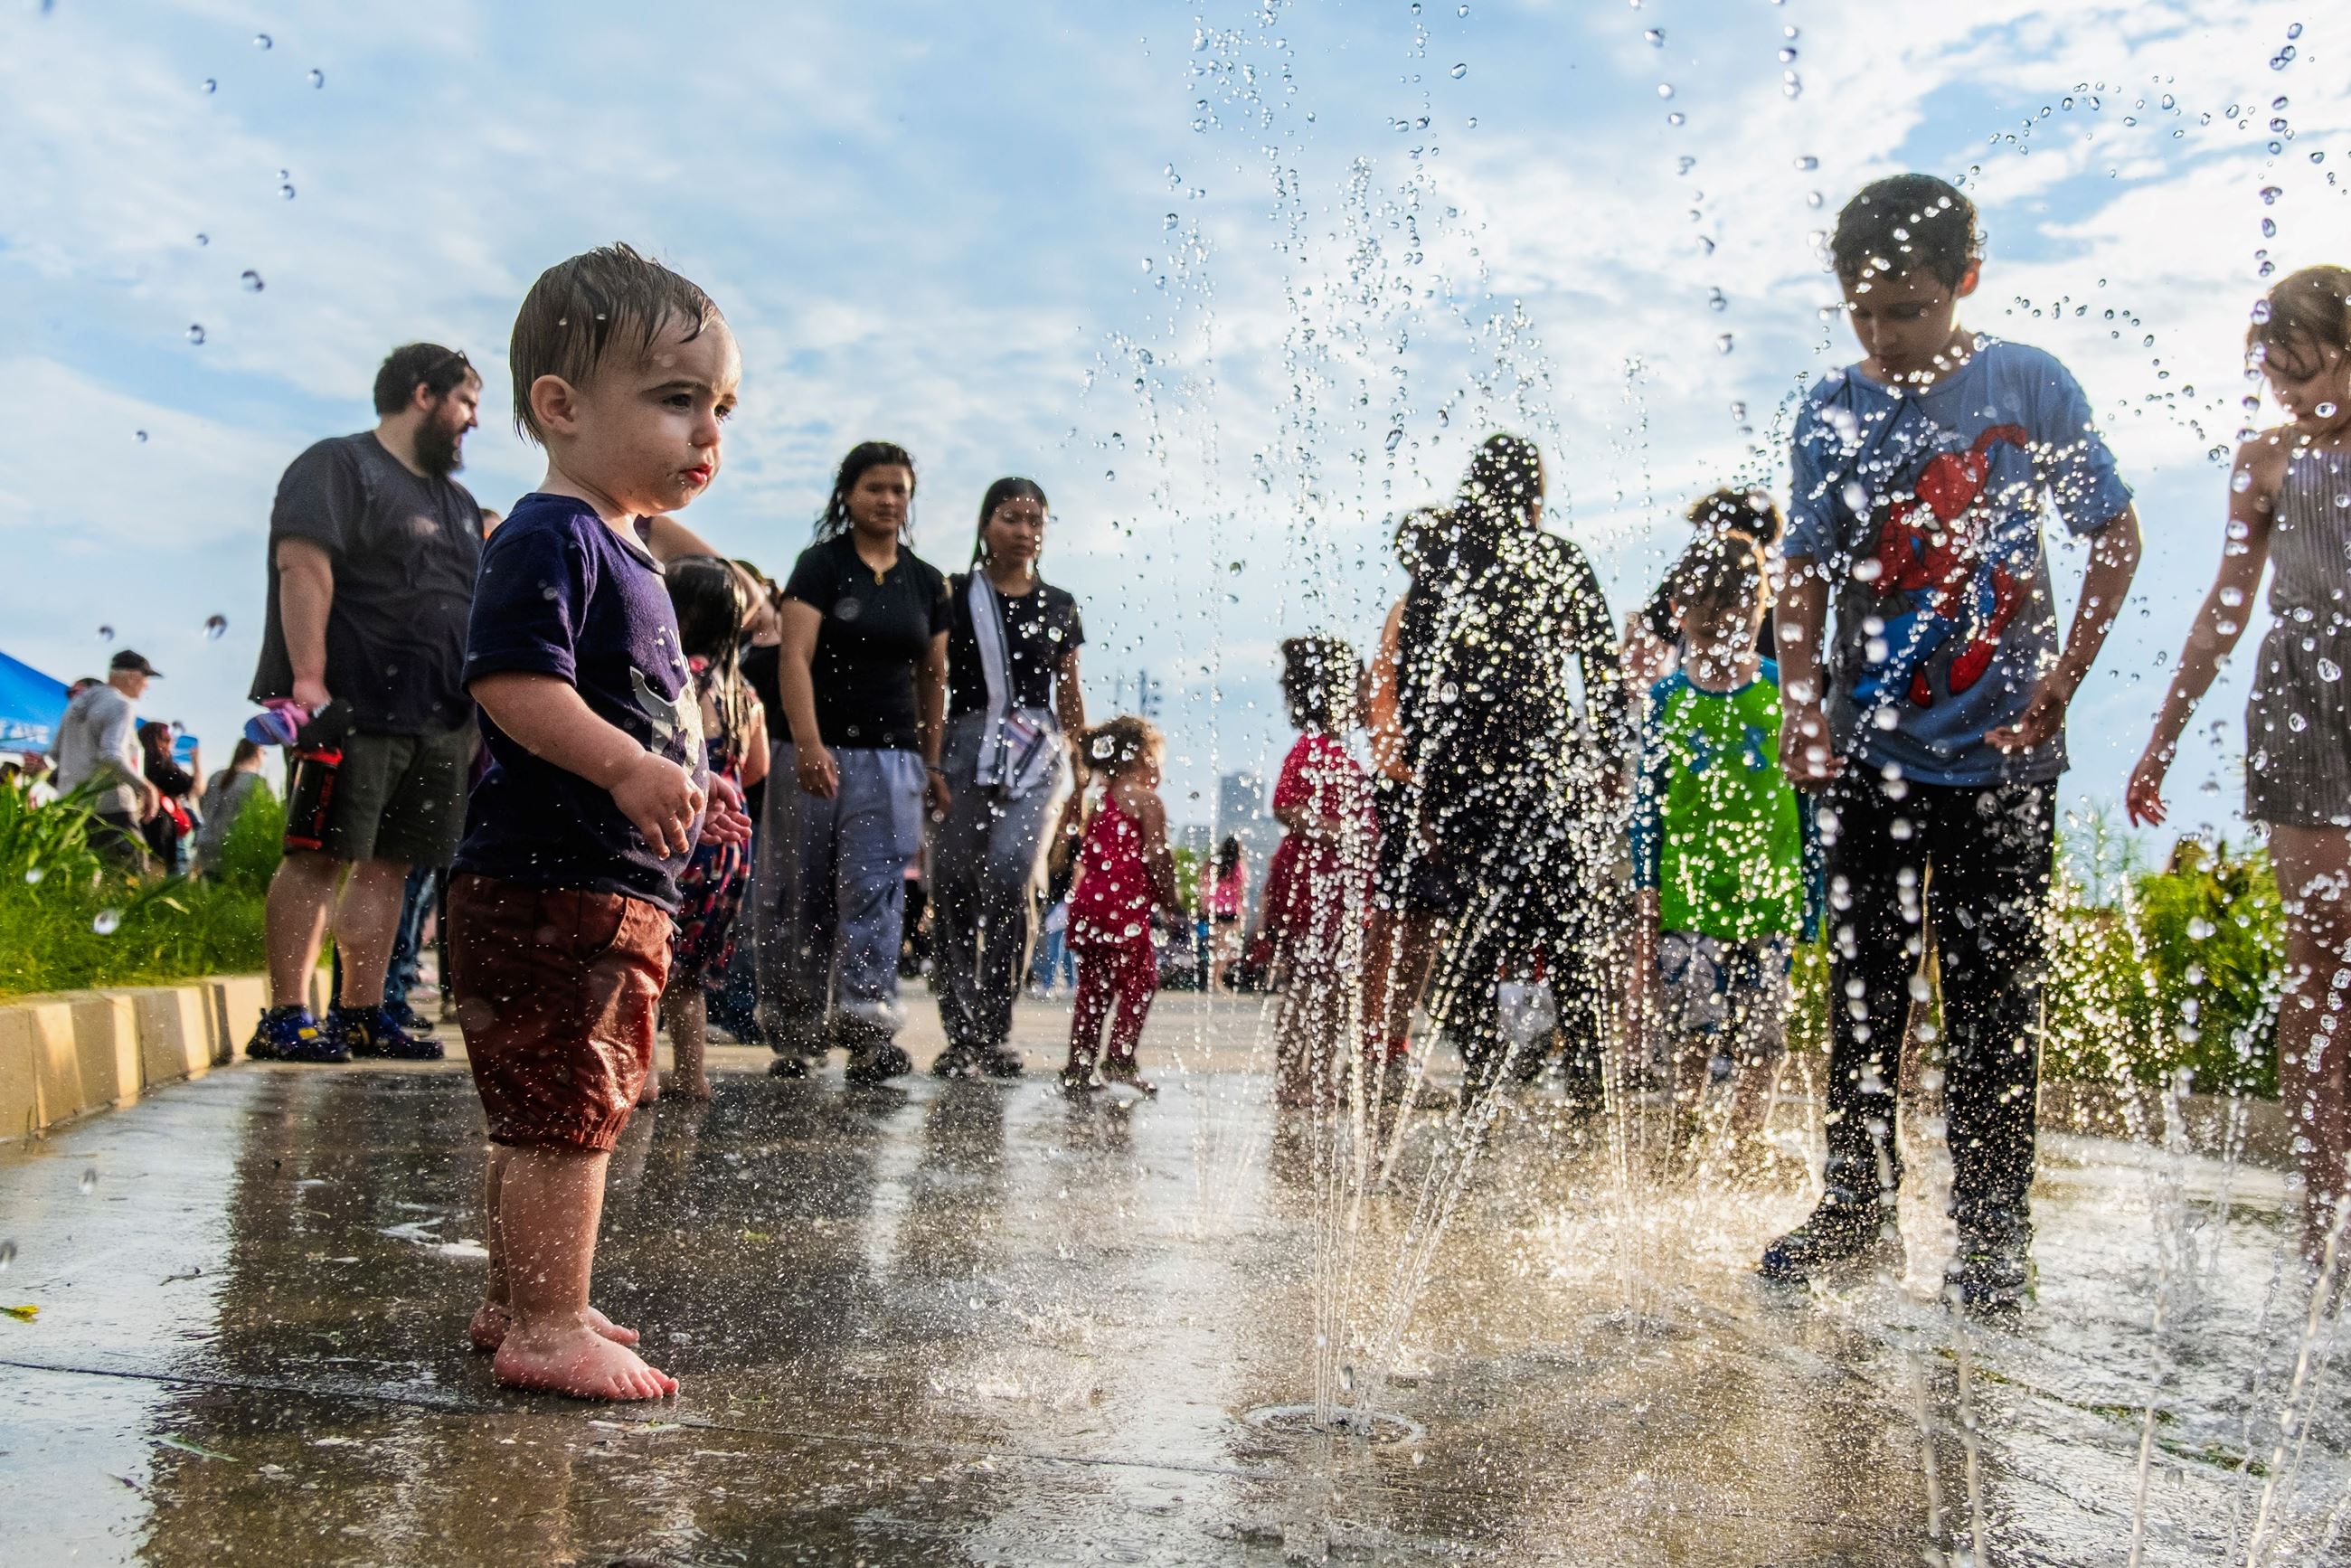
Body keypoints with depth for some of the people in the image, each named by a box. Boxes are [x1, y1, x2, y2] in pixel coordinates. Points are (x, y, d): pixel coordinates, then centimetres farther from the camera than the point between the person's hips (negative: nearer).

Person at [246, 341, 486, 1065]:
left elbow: (475, 607, 27)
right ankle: (286, 1015, -5)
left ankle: (360, 1013, 10)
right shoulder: (339, 465, 0)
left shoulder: (458, 502, 25)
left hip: (436, 716, 8)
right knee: (322, 856, -7)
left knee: (389, 864, 6)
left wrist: (476, 706, 17)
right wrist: (307, 677, -22)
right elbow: (303, 565, -13)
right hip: (352, 706, -7)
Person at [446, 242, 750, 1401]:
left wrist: (688, 786, 23)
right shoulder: (549, 536, -13)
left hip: (616, 883, 11)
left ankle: (518, 1303, 30)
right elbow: (513, 681, -26)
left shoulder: (623, 549, 19)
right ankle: (549, 1326, 1)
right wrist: (627, 767, -33)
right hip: (549, 881, -11)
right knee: (567, 1106, -7)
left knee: (553, 1114, 18)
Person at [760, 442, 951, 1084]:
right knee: (800, 898, 2)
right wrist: (809, 745, -21)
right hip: (815, 754, -2)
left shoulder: (928, 582, 13)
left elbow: (933, 678, 18)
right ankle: (795, 1032, 12)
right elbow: (794, 657, -9)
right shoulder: (821, 565, 0)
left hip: (892, 758, 3)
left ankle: (869, 1027, -14)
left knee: (875, 892, -8)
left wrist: (930, 764, 14)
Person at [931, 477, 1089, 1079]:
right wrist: (926, 765, -6)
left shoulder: (1059, 608, 15)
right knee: (953, 886, -4)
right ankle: (960, 1036, 5)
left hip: (1036, 754, 0)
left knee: (1010, 870, -20)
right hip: (966, 745, 0)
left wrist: (1085, 777, 18)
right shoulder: (953, 595, 8)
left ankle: (995, 1030, -11)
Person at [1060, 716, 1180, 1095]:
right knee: (1140, 979, -4)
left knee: (1092, 986, 12)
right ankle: (1119, 1058, -15)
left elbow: (1086, 856, 17)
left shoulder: (1101, 801, 19)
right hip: (1124, 902, -8)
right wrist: (1170, 897, 0)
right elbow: (1157, 856, -10)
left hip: (1088, 899, 8)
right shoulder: (1146, 800, -3)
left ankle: (1079, 1067, 14)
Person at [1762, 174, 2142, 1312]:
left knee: (1993, 1001, 2)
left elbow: (2115, 539, 3)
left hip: (1998, 757, -2)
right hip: (1868, 753, 2)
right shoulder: (1832, 414, 2)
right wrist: (1799, 704, -10)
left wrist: (2060, 684, -6)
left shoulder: (2030, 385, -3)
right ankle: (1857, 1205, 21)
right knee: (1863, 986, 9)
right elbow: (1806, 576, 4)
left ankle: (1993, 1233, 13)